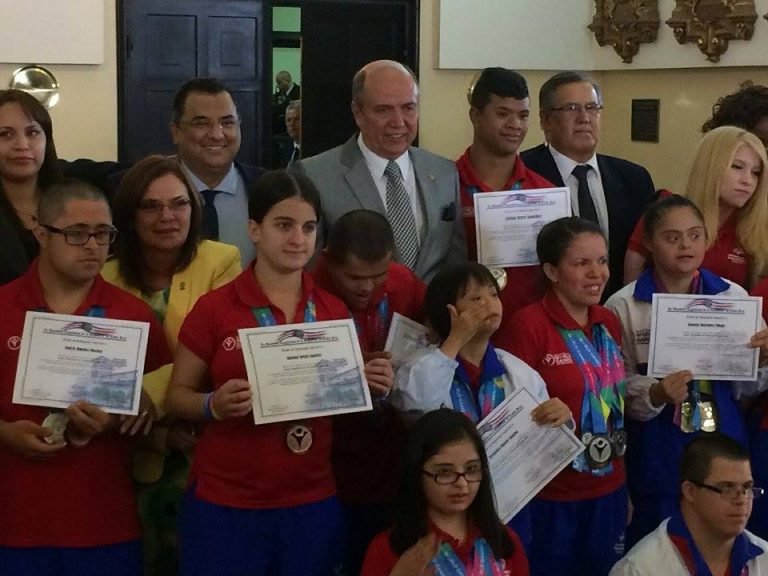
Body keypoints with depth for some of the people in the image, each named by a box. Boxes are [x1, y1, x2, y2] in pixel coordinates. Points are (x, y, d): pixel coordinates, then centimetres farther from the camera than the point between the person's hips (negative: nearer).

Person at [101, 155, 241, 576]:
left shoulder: (221, 261, -9)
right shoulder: (108, 280, 0)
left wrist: (148, 399, -23)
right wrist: (156, 430, -14)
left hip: (203, 454, -2)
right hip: (139, 458, 3)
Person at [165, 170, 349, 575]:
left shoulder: (335, 311, 4)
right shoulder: (214, 308, -6)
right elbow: (177, 396, -1)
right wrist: (214, 404, -20)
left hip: (314, 504, 3)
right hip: (225, 505, -3)